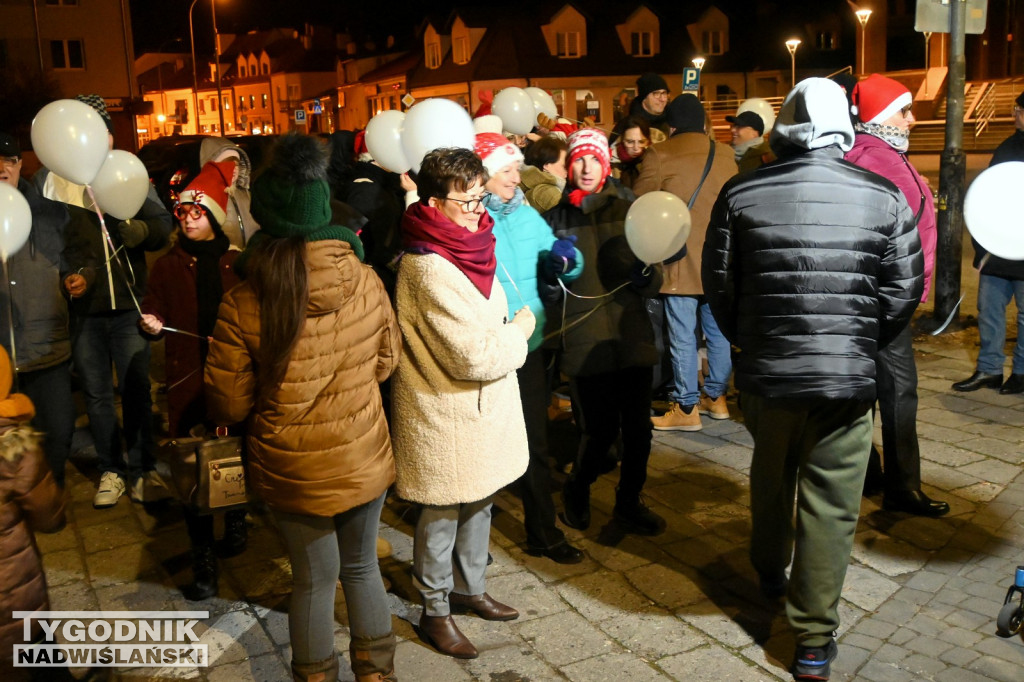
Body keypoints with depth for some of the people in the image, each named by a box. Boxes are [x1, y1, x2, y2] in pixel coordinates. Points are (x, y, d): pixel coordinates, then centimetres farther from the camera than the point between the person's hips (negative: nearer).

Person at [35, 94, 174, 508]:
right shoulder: (48, 180, -1)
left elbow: (162, 228, -4)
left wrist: (136, 229, -24)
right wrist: (67, 276, -14)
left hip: (128, 304, 0)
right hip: (81, 308, 0)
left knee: (136, 390, 6)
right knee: (97, 394, 11)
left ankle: (141, 470, 19)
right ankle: (111, 470, 25)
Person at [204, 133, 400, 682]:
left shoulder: (243, 305, -20)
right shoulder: (366, 282, -13)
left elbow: (228, 406, -10)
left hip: (293, 471, -2)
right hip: (365, 459, 2)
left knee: (315, 578, 18)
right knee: (362, 566, 23)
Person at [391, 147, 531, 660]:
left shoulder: (463, 246, 4)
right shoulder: (429, 270, -26)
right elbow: (473, 357, -27)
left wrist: (509, 332, 5)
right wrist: (520, 331, -12)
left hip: (481, 407, 9)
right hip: (446, 417, -9)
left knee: (478, 503, 22)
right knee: (442, 517, 9)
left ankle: (470, 589, 42)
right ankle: (436, 612, 29)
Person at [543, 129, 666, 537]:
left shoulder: (627, 205, 8)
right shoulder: (555, 212, 3)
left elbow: (652, 282, 8)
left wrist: (647, 275, -14)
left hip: (632, 333, 2)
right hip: (585, 340, -2)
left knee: (637, 427, 6)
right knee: (600, 431, 0)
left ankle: (629, 503, 30)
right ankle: (577, 489, 31)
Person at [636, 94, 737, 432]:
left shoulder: (659, 155, -8)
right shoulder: (725, 154, 7)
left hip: (681, 259, -5)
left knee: (683, 336, 0)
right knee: (718, 331, 14)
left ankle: (686, 408, 5)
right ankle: (717, 397, 25)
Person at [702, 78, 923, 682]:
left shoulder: (741, 194, -5)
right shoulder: (885, 197, -5)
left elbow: (718, 282, 2)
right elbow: (904, 293, -1)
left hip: (764, 372, 2)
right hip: (848, 378, -2)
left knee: (770, 477, 25)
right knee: (831, 506, 8)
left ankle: (770, 574, 49)